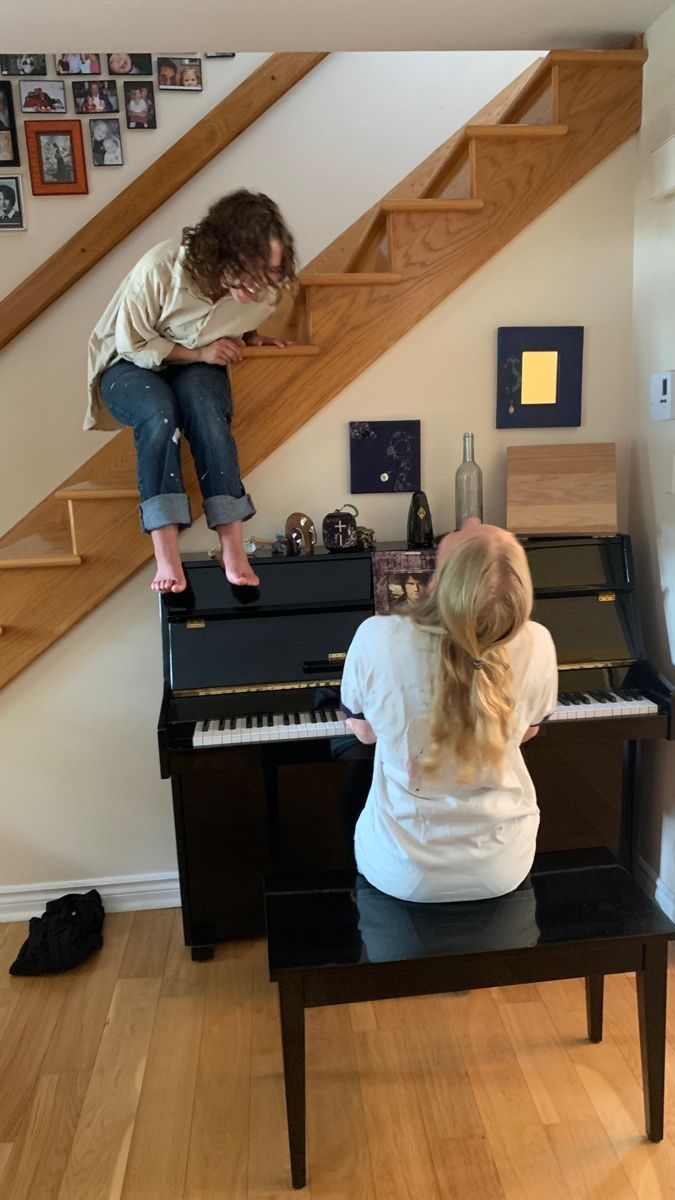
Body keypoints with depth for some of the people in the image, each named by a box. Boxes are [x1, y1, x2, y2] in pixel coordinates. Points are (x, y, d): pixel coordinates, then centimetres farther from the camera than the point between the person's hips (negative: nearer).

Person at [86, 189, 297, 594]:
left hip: (198, 369, 2)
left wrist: (247, 338, -10)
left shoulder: (261, 288, -15)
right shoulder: (159, 268, -29)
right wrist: (197, 352, -24)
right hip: (131, 366, -2)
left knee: (201, 401, -33)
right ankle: (166, 556, -40)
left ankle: (233, 547, -38)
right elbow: (132, 342, -18)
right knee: (159, 411, -36)